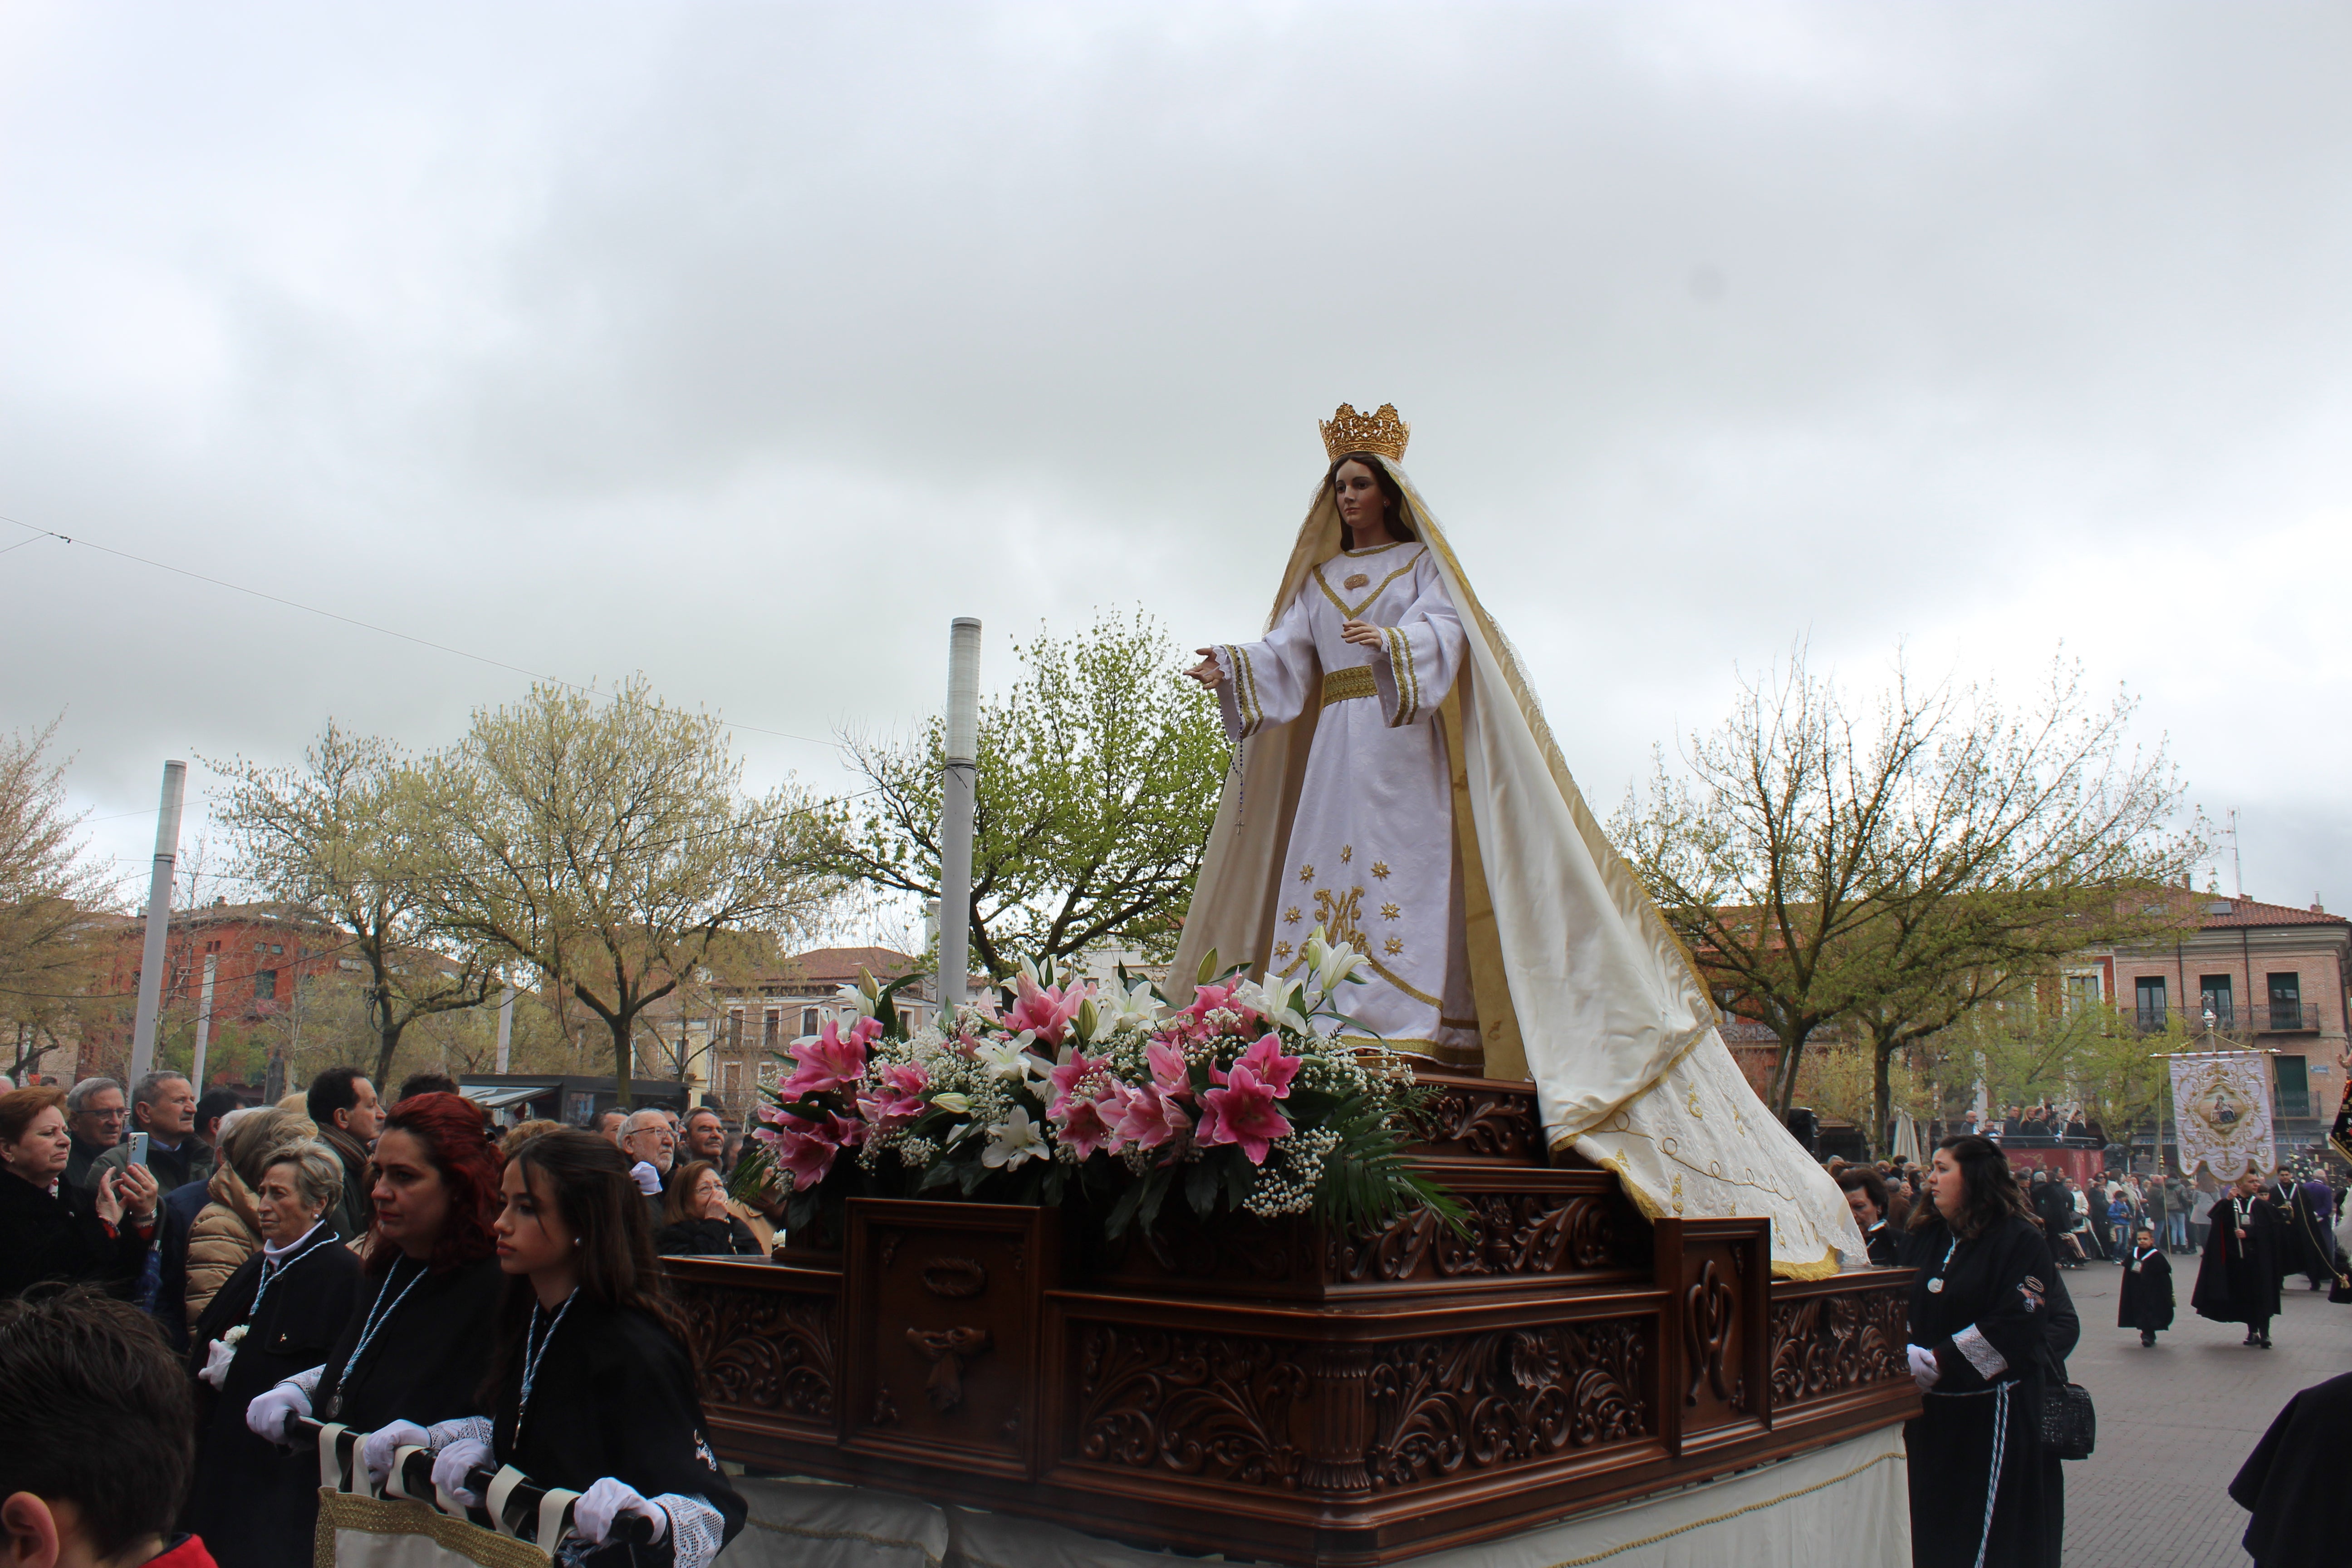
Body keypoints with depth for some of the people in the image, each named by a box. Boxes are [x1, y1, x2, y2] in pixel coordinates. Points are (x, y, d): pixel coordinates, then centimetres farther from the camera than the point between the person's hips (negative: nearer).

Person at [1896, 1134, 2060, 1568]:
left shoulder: (2021, 1241, -9)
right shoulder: (1920, 1238, 10)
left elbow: (2017, 1324, -18)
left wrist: (1939, 1363, -20)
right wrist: (1906, 1354, -11)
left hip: (1992, 1414, -6)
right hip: (1930, 1410, 6)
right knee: (1929, 1526, 11)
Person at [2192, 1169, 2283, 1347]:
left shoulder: (2261, 1206, 4)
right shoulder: (2229, 1204, 5)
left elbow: (2268, 1229, -5)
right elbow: (2217, 1219, -12)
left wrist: (2247, 1233, -15)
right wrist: (2227, 1201, -22)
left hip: (2258, 1258, -1)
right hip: (2236, 1257, 1)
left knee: (2260, 1295, -5)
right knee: (2244, 1296, 5)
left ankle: (2264, 1333, -4)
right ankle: (2253, 1332, 15)